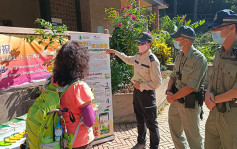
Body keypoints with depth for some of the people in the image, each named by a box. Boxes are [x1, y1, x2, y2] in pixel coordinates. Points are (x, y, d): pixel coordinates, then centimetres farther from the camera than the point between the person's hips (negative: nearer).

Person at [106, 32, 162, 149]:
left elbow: (157, 82, -19)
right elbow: (128, 59, 28)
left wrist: (141, 85, -17)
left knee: (151, 123, 5)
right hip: (137, 91, 8)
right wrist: (115, 52, 28)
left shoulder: (153, 60, -19)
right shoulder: (138, 56, 5)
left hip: (147, 93, -8)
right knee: (140, 120, 22)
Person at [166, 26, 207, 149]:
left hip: (189, 103, -8)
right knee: (175, 132, 22)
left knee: (193, 137, 8)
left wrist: (173, 97, -15)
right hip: (176, 100, 8)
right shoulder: (179, 56, 6)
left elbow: (191, 86, -23)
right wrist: (169, 91, -5)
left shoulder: (199, 59, -19)